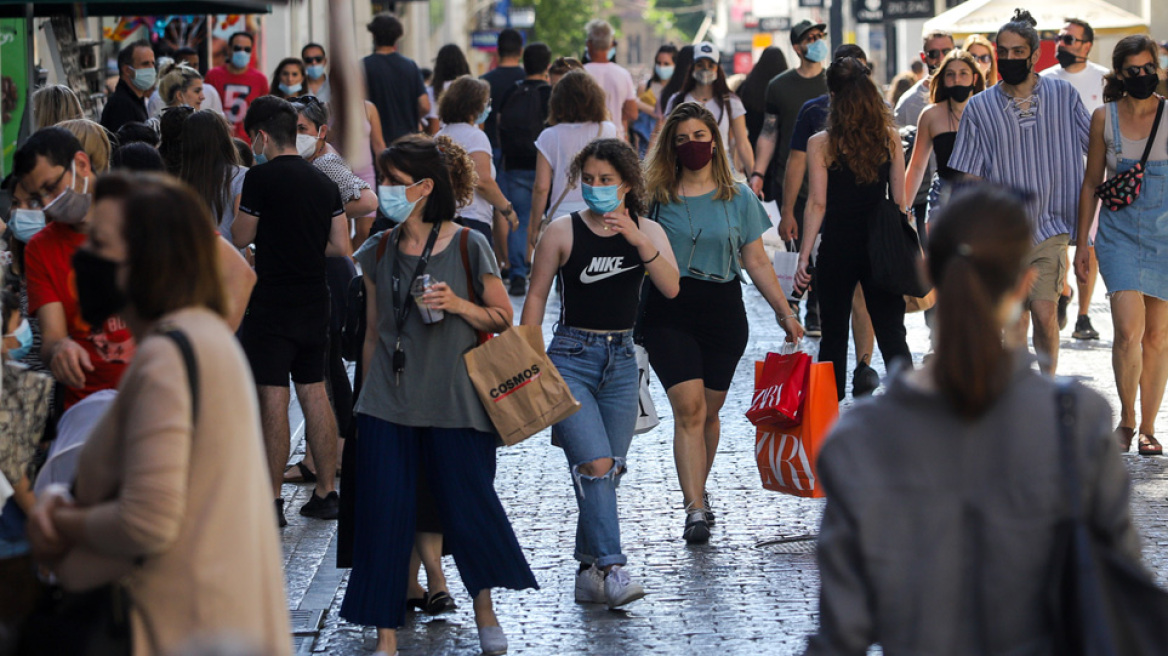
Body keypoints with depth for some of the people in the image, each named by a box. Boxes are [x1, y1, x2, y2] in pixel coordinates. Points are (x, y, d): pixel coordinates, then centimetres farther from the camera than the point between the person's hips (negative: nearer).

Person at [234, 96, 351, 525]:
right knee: (315, 394, 12)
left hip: (273, 302, -6)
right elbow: (341, 246, 9)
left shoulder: (261, 177, -11)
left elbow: (240, 238, -4)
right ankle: (325, 494, 15)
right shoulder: (324, 182, 9)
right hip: (315, 301, 7)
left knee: (272, 400, -4)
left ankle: (271, 502, -3)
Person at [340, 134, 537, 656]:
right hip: (388, 403, 3)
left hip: (454, 401, -3)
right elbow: (374, 332, 14)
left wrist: (457, 304, -16)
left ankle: (485, 612, 29)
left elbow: (503, 317, 1)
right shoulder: (378, 253, 6)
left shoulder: (468, 246, -5)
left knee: (468, 506, 4)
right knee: (384, 515, -1)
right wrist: (367, 392, 15)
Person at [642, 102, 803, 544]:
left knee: (709, 411, 8)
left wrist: (784, 312, 5)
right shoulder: (657, 196, 3)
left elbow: (757, 262, 10)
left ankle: (697, 491, 28)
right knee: (688, 407, -12)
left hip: (724, 312, 2)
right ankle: (695, 509, -14)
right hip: (670, 313, -2)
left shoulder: (739, 198, 7)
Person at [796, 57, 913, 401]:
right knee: (893, 337, 6)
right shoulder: (890, 138, -2)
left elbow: (818, 204, -10)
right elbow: (899, 200, 0)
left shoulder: (821, 144, -8)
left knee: (834, 337, 10)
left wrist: (804, 257, -7)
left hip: (837, 248, -1)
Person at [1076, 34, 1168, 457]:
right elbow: (1092, 182, 9)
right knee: (1128, 330, -15)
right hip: (1120, 235, 0)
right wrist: (1081, 242, 8)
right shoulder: (1104, 118, 2)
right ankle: (1126, 419, 3)